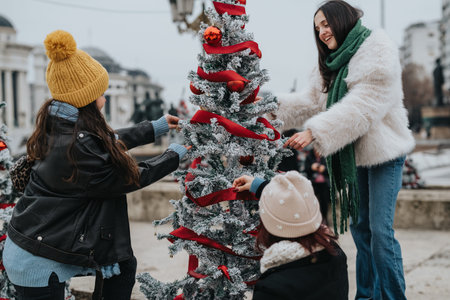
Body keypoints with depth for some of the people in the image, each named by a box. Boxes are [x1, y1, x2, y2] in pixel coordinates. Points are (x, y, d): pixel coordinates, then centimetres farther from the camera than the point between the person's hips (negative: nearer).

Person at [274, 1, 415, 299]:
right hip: (354, 154, 8)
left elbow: (362, 106, -23)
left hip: (384, 152, -8)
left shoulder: (377, 51, -14)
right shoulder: (333, 64, 13)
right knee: (360, 227, 11)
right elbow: (313, 101, 8)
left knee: (381, 230, -11)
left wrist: (315, 132, -29)